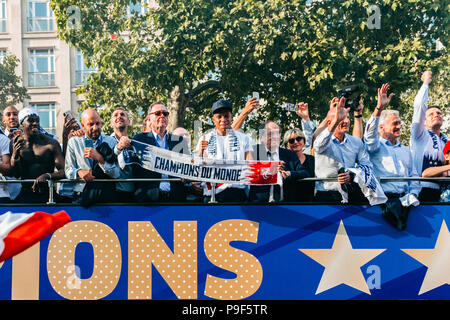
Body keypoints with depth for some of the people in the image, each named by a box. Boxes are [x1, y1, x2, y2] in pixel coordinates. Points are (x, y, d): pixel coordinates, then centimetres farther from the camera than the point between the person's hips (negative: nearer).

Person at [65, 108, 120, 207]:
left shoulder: (110, 141, 11)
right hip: (81, 191, -2)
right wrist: (79, 172, -14)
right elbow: (68, 170, 9)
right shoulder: (73, 142, 14)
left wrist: (99, 158, -13)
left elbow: (116, 174, 1)